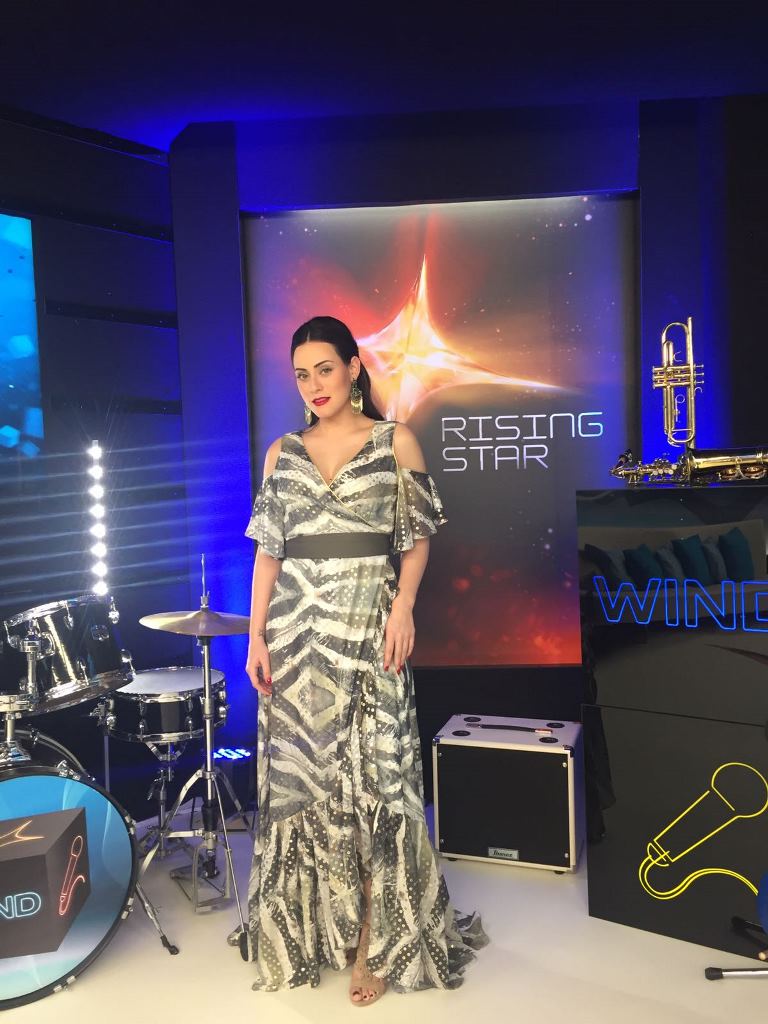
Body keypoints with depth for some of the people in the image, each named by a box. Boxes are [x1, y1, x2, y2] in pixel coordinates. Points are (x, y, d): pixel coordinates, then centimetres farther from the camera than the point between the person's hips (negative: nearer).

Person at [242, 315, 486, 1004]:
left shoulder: (395, 443, 3)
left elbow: (417, 537, 3)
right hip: (296, 628, 3)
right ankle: (308, 927, 25)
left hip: (366, 625, -3)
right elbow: (268, 551, 9)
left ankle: (375, 940, 14)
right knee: (299, 775, 8)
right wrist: (257, 636, 2)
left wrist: (404, 603, -13)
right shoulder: (282, 453, 10)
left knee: (372, 777, 0)